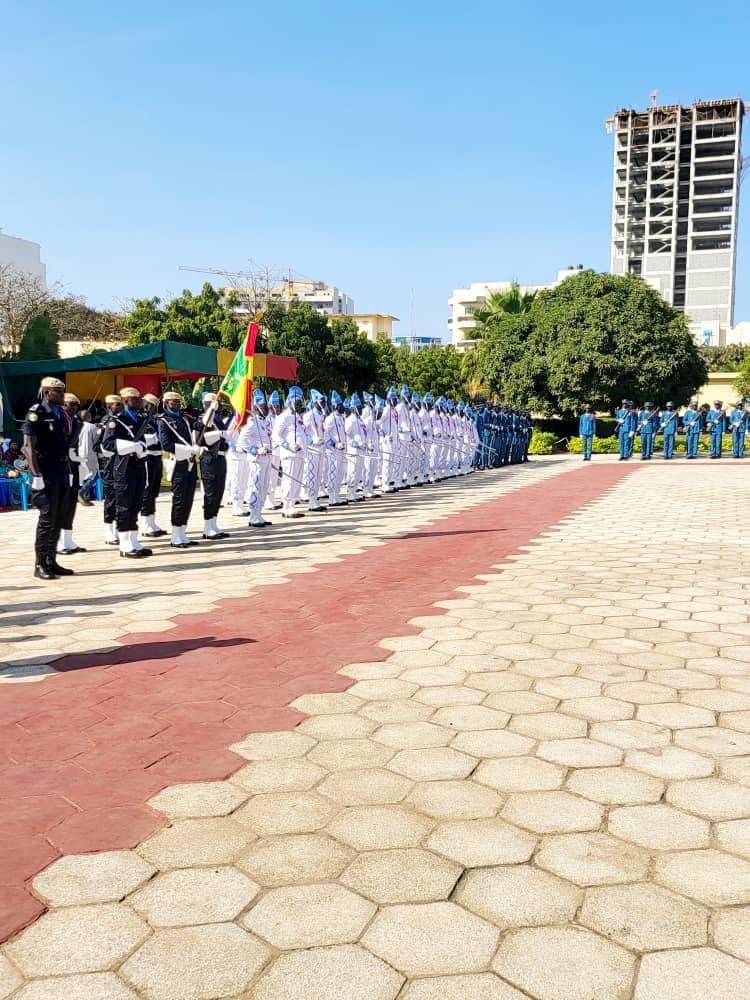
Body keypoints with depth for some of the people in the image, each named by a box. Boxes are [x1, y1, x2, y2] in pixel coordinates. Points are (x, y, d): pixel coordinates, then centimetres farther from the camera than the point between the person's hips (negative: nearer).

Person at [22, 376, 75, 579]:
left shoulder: (60, 414, 14)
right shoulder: (36, 413, -9)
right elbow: (29, 446, -14)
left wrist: (68, 471, 15)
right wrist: (36, 475, -20)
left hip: (61, 473, 8)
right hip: (46, 473, -7)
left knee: (57, 520, 10)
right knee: (47, 519, -6)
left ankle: (51, 562, 17)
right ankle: (40, 565, 1)